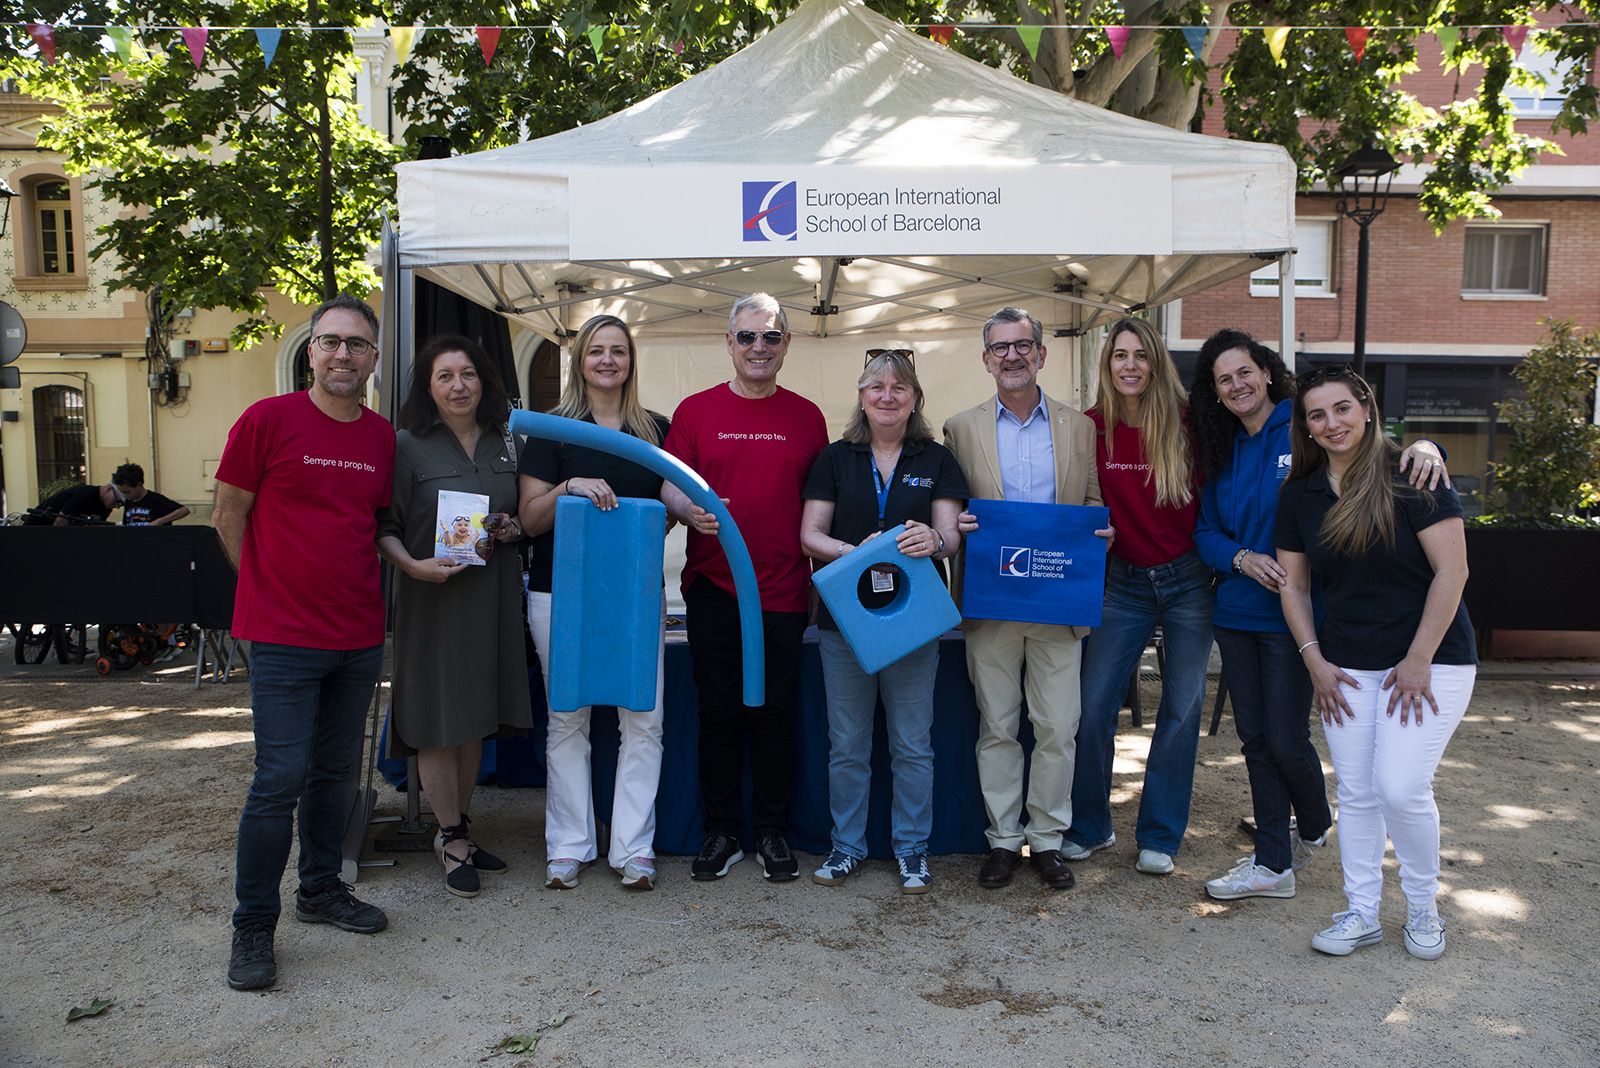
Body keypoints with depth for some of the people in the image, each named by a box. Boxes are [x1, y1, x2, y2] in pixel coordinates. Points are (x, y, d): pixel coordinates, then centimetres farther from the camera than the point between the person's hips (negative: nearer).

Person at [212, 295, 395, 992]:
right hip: (284, 639, -5)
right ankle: (253, 926, 9)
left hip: (360, 636, 5)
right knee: (280, 780, -5)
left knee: (335, 771, 16)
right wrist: (271, 589, 1)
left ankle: (321, 890, 32)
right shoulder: (268, 420, -6)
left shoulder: (383, 437, 7)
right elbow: (228, 516, 0)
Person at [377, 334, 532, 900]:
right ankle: (453, 838, 16)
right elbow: (384, 528, -6)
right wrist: (414, 565, -22)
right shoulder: (406, 446, -5)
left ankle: (457, 827, 28)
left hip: (492, 593, 5)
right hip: (432, 597, -5)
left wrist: (513, 529, -1)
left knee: (477, 715, 12)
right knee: (438, 717, 1)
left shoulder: (504, 444, 10)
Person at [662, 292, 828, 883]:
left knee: (775, 714, 6)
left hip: (782, 591, 0)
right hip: (713, 587, 0)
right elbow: (670, 486, 3)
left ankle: (773, 834, 19)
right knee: (718, 713, 6)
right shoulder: (696, 410, 6)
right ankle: (720, 833, 19)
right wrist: (690, 509, -20)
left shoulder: (807, 417, 8)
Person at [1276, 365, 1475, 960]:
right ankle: (1361, 914, 19)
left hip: (1429, 660, -4)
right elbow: (1293, 585, 10)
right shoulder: (1300, 494, 4)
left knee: (1402, 788, -10)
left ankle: (1424, 909, 15)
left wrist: (1419, 660, -14)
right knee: (1356, 792, 6)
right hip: (1346, 667, 5)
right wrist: (1315, 661, 2)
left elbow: (1452, 571, -13)